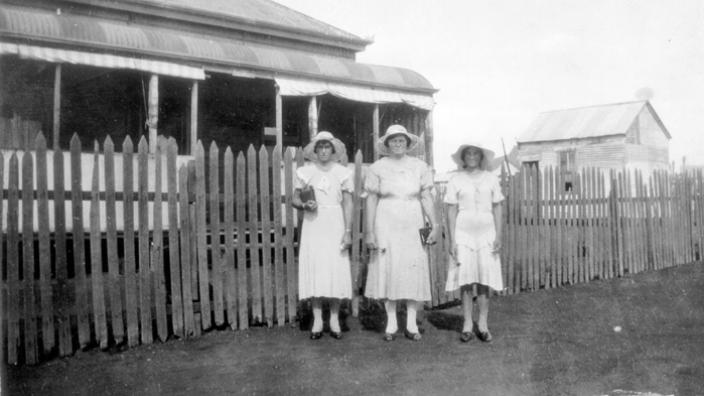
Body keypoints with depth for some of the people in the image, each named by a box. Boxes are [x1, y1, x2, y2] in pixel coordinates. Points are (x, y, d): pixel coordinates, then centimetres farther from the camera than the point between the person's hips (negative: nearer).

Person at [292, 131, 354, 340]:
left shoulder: (343, 172, 4)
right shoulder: (305, 172, 5)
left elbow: (347, 204, 2)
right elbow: (294, 199, 9)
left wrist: (348, 231, -4)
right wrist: (305, 205, -14)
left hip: (335, 225, 0)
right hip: (313, 226, 0)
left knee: (336, 270, -3)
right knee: (314, 270, -2)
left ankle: (334, 319, 8)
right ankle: (317, 320, 7)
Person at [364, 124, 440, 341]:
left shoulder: (419, 166, 5)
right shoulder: (377, 168, 1)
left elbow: (426, 198, 6)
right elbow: (371, 201, 1)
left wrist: (434, 225, -2)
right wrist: (370, 232, -4)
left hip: (412, 225, 1)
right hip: (386, 225, -1)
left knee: (414, 272, 1)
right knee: (387, 272, 1)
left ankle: (411, 324, 12)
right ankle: (391, 323, 13)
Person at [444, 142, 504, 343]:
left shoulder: (490, 178, 6)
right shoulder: (456, 179, 1)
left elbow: (497, 208, 8)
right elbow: (451, 211, 0)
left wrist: (498, 236, 0)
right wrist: (452, 240, -4)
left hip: (486, 234, 1)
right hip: (463, 234, -1)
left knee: (484, 279, 0)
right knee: (465, 279, -1)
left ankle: (482, 324, 8)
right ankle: (467, 324, 7)